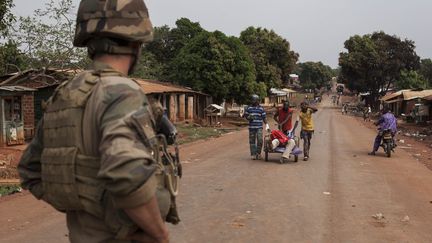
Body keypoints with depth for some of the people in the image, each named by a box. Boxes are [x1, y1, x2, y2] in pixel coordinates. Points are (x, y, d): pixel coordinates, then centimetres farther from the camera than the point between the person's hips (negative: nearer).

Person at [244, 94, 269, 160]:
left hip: (259, 127, -1)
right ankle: (253, 154, 10)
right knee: (252, 141, 3)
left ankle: (258, 153, 6)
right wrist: (249, 117, -10)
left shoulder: (261, 108, 6)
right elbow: (245, 115, 12)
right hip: (251, 127, 1)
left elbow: (264, 117, 6)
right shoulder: (249, 108, 7)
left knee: (260, 140, -10)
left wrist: (267, 125, -3)